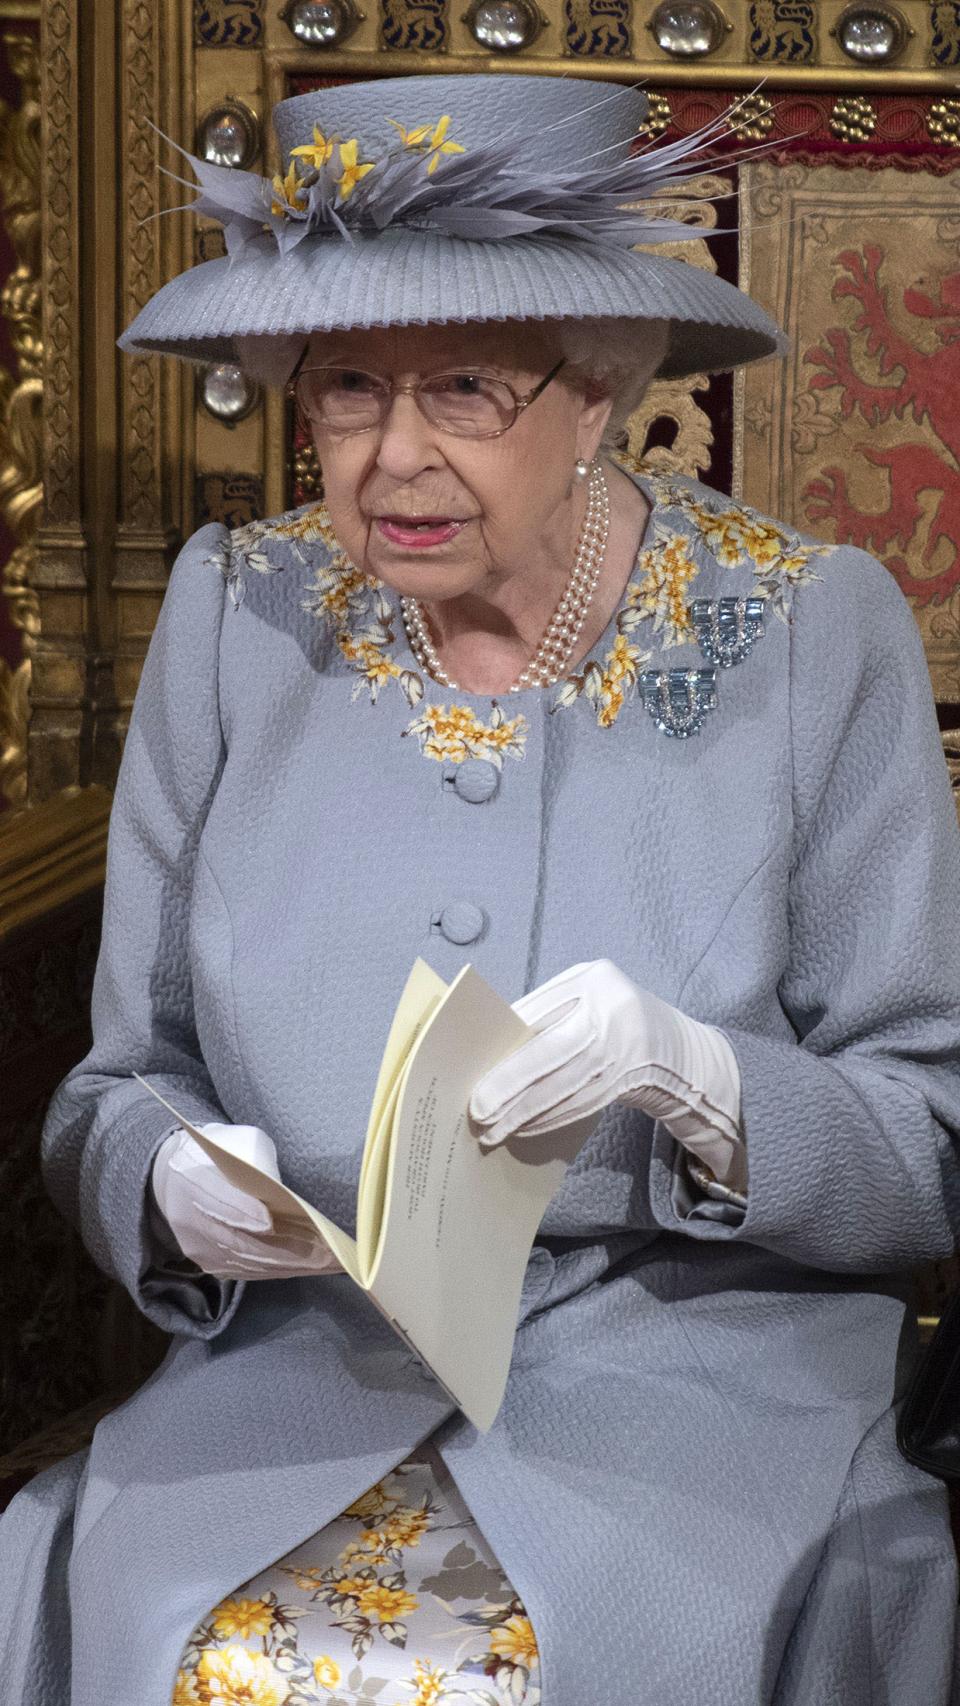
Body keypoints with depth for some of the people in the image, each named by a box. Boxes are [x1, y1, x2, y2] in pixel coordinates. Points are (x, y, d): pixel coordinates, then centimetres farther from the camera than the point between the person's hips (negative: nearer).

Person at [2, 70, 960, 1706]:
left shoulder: (813, 633, -3)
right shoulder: (237, 612, 4)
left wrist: (701, 1082, -22)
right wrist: (175, 1189, -14)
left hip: (699, 1370, -1)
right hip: (299, 1367, 2)